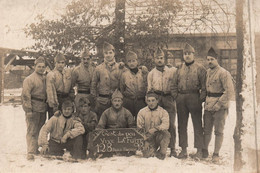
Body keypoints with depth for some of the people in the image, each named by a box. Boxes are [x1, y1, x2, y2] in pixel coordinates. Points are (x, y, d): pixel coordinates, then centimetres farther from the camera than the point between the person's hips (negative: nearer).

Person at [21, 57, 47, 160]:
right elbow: (25, 95, -13)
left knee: (40, 130, 14)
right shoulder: (29, 79, -8)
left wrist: (47, 104, 18)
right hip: (33, 108, -7)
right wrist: (28, 110, -18)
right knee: (32, 131, -6)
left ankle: (36, 149, 28)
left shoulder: (45, 79, 14)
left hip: (43, 108, 7)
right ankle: (30, 152, -6)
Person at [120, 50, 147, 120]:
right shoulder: (124, 74, 2)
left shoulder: (143, 72, 1)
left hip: (141, 101, 0)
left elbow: (147, 86, 2)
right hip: (128, 101, 0)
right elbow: (121, 89, 10)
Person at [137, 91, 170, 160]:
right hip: (148, 137, 0)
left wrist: (155, 128, -33)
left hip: (160, 136, 0)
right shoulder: (142, 112, 4)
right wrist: (145, 141, -8)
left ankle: (162, 152, -11)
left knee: (165, 133, -34)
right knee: (146, 154, -24)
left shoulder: (163, 112, 0)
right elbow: (139, 128, 1)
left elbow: (166, 125, -16)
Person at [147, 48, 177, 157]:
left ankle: (172, 148, 1)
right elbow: (149, 89, 15)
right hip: (156, 99, 1)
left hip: (169, 98, -1)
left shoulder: (172, 71, 9)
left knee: (171, 124, -5)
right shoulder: (151, 73, 14)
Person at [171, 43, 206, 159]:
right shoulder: (180, 68, 14)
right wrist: (175, 95, 4)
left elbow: (204, 85, -3)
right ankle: (183, 150, 17)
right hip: (181, 99, 5)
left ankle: (199, 150, 7)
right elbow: (174, 84, 16)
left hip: (194, 98, -4)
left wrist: (201, 98, -12)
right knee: (181, 125, 8)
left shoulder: (200, 68, 1)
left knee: (197, 124, 0)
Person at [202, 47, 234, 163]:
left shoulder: (223, 73, -11)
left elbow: (230, 91, -16)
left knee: (218, 131, 2)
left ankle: (216, 154, 10)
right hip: (208, 106, 6)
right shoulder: (207, 72, 10)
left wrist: (218, 104, -17)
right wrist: (206, 101, 10)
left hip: (220, 107, -6)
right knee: (207, 130, 11)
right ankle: (205, 151, 23)